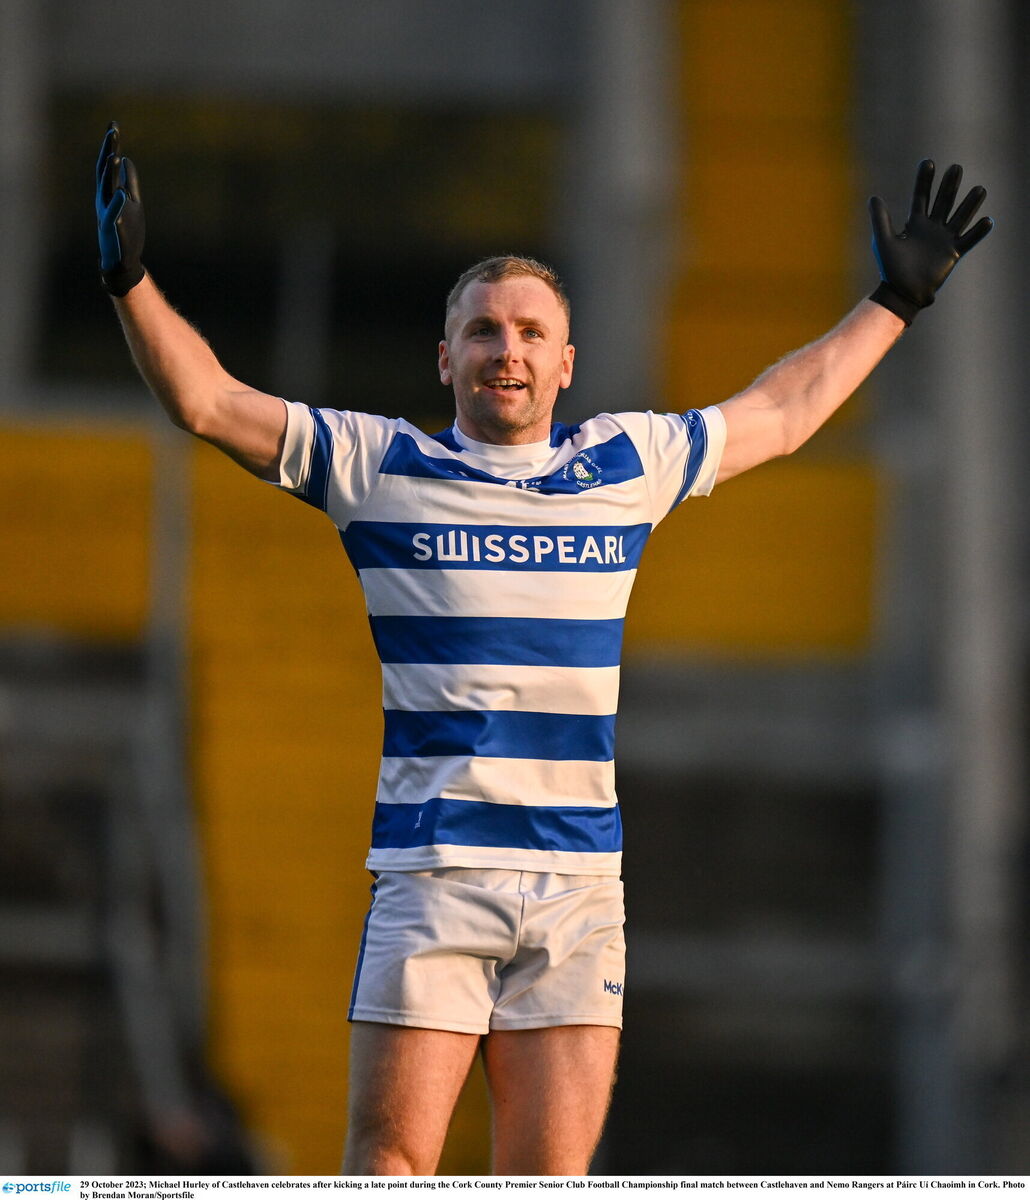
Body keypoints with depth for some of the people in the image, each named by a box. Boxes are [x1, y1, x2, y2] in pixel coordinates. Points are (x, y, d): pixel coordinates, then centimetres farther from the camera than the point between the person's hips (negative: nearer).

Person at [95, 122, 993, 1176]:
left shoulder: (630, 465, 15)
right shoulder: (380, 466, 8)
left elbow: (780, 412, 31)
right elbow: (207, 402, 7)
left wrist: (894, 300, 37)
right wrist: (132, 280, -4)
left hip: (580, 880, 3)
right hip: (431, 869, -3)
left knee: (549, 1173, -1)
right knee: (391, 1154, -10)